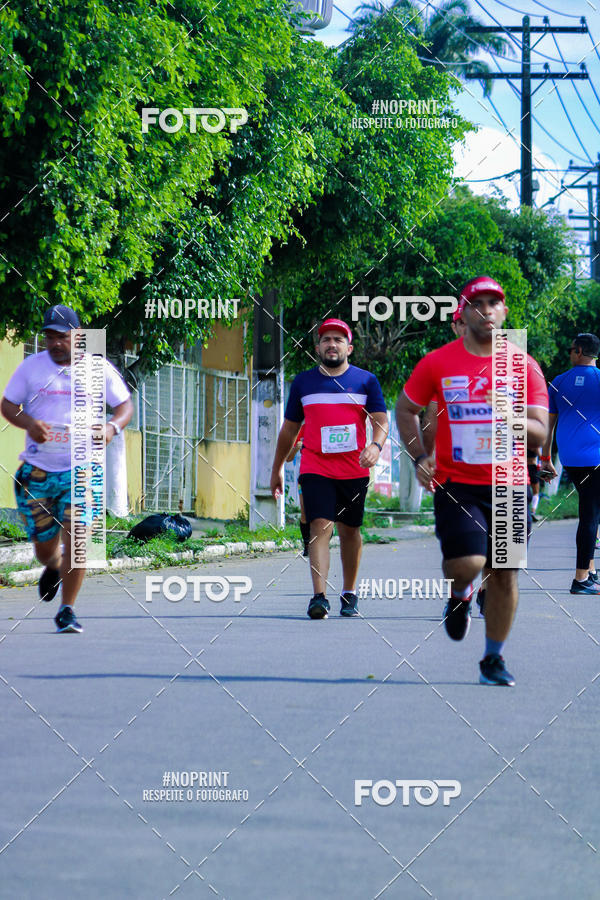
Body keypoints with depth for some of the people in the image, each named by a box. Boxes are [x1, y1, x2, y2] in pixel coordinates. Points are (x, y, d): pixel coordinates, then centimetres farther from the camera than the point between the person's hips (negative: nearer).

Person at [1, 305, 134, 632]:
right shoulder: (31, 366, 3)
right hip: (37, 469, 1)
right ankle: (53, 568, 45)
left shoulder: (99, 369, 2)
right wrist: (29, 423, -15)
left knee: (76, 537, -15)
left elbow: (125, 405, 8)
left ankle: (67, 611, -3)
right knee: (44, 547, 7)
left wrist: (112, 427, -15)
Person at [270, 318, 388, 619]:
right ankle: (319, 597, -23)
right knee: (320, 526, -15)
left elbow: (381, 420, 0)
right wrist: (277, 469, 18)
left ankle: (349, 594, 24)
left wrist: (376, 446, -21)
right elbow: (289, 428, 17)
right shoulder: (303, 382, 9)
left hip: (354, 469, 0)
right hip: (315, 468, 0)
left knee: (350, 530, 9)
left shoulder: (366, 380, 5)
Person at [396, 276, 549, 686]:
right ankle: (459, 595, 17)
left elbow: (540, 434, -2)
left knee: (504, 574, 4)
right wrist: (419, 456, -1)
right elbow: (405, 409, 12)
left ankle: (494, 658, 21)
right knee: (467, 562, -21)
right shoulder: (437, 363, 0)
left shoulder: (524, 367, 1)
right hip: (456, 483, -2)